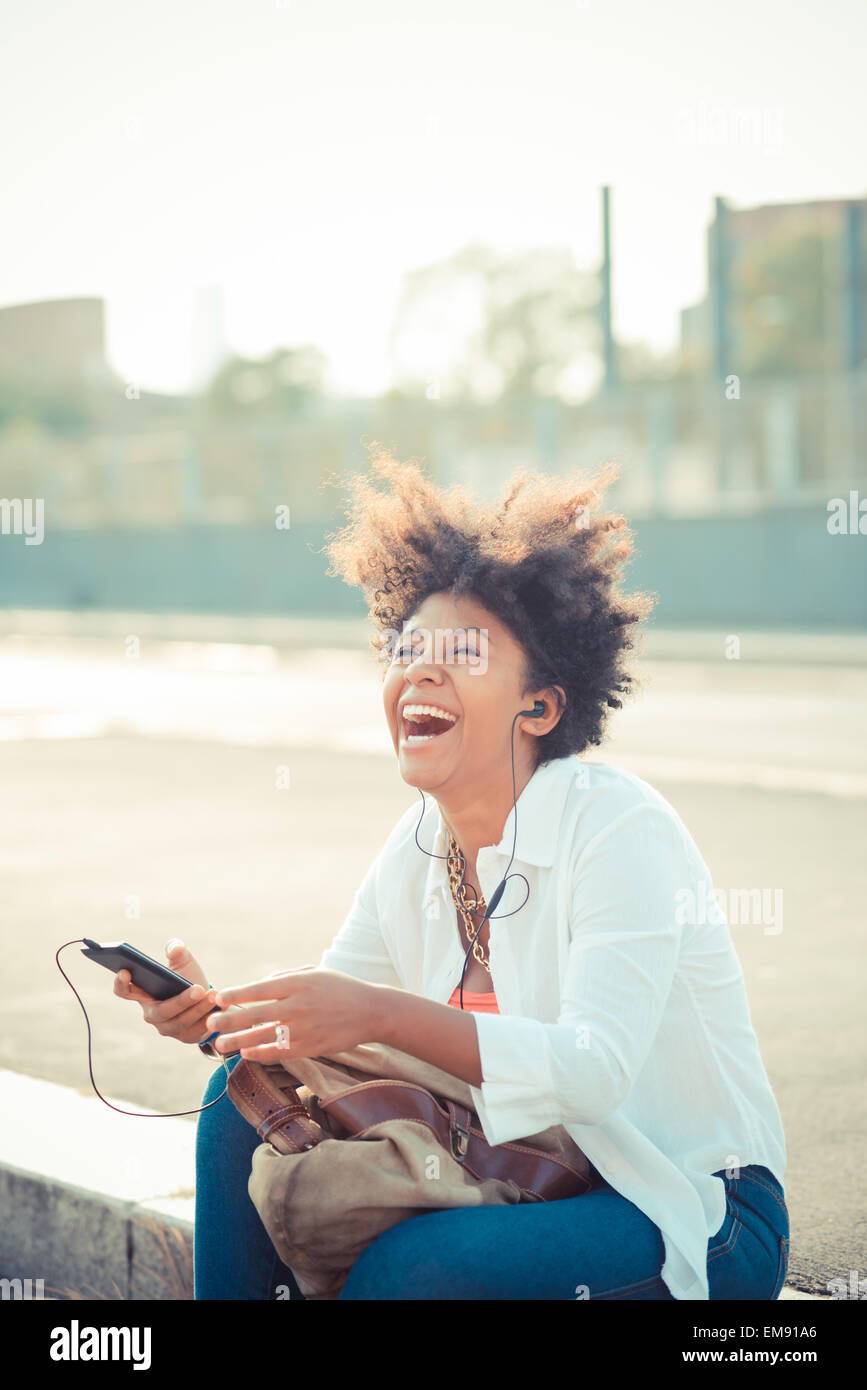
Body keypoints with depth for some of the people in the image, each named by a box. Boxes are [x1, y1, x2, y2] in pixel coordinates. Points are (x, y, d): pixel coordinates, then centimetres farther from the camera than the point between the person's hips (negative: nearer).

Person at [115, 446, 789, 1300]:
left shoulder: (621, 832, -19)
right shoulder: (417, 851, 3)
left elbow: (596, 1069, -29)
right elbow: (319, 1025, 5)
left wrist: (384, 1015, -40)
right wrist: (214, 1012, -18)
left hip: (698, 1220, -7)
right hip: (522, 1186, 7)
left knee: (413, 1264, -32)